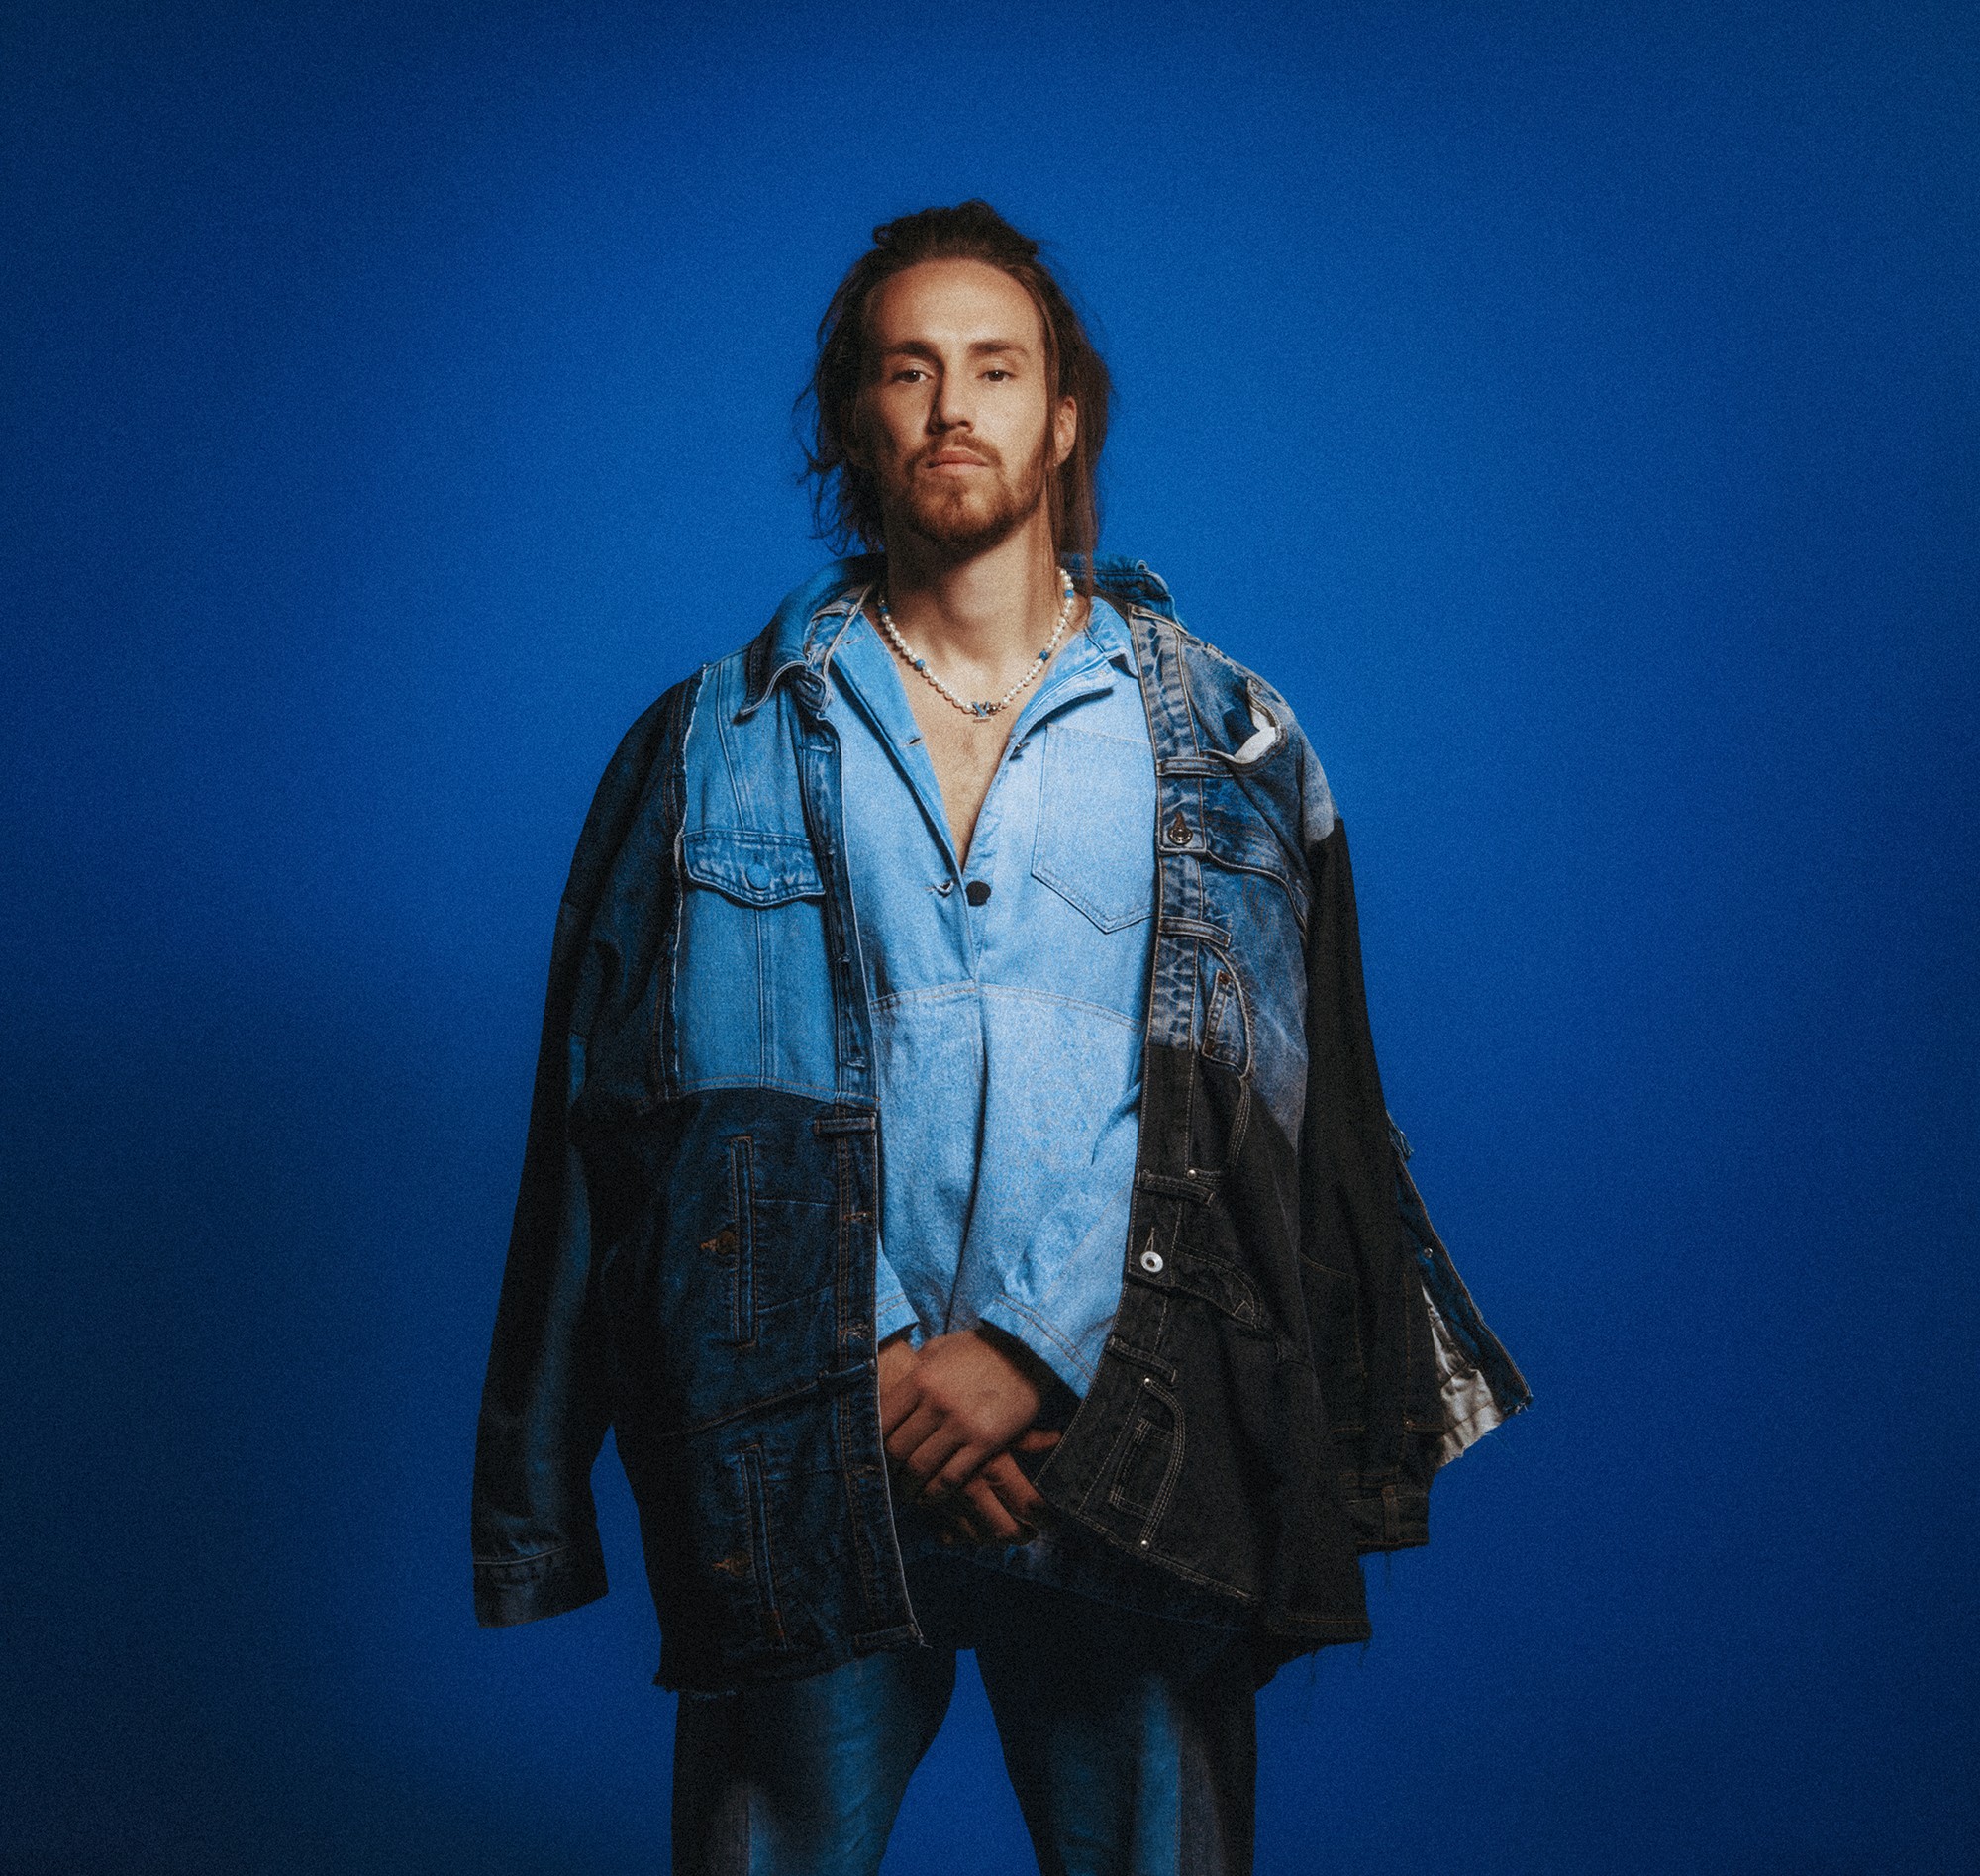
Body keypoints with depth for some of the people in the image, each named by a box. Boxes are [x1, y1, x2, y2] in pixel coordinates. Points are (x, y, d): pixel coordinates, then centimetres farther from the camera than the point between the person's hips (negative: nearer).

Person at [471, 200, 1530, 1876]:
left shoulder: (1225, 744, 8)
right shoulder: (712, 749, 8)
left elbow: (1244, 1096, 0)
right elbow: (630, 1117, 2)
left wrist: (1035, 1351, -12)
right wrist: (886, 1383, -7)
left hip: (1126, 1461, 0)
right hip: (805, 1469, 0)